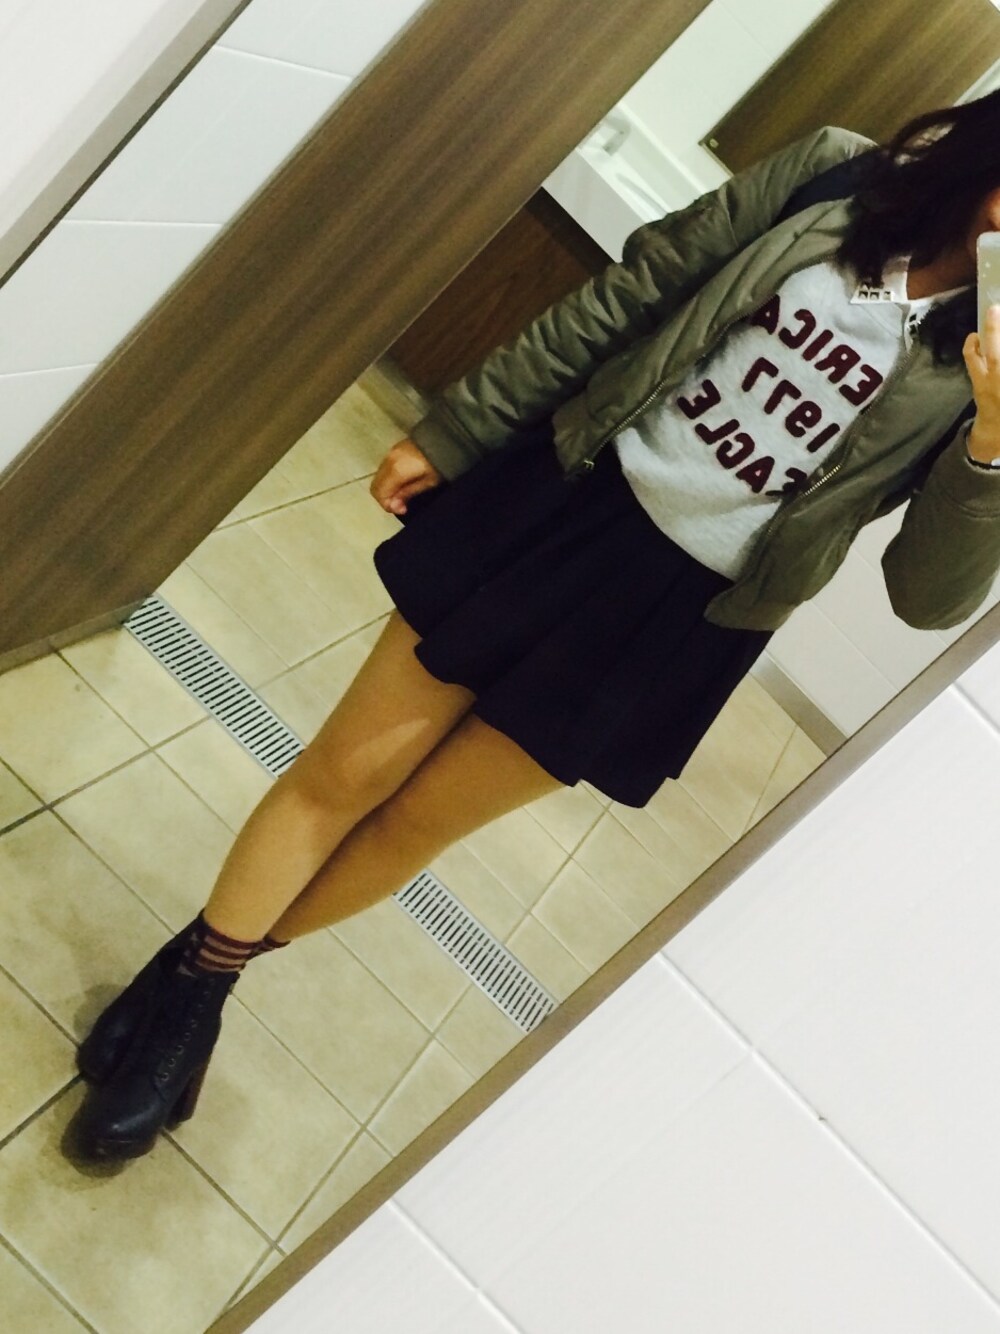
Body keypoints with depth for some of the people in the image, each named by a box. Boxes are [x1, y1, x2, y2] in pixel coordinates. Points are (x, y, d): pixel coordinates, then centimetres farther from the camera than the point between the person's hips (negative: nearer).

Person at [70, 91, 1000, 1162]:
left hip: (678, 615, -1)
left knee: (424, 818, 10)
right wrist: (451, 432, 4)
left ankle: (207, 977, 34)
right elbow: (619, 300, 2)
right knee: (346, 770, 5)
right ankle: (186, 979, 27)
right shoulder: (836, 177, -4)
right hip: (563, 496, 1)